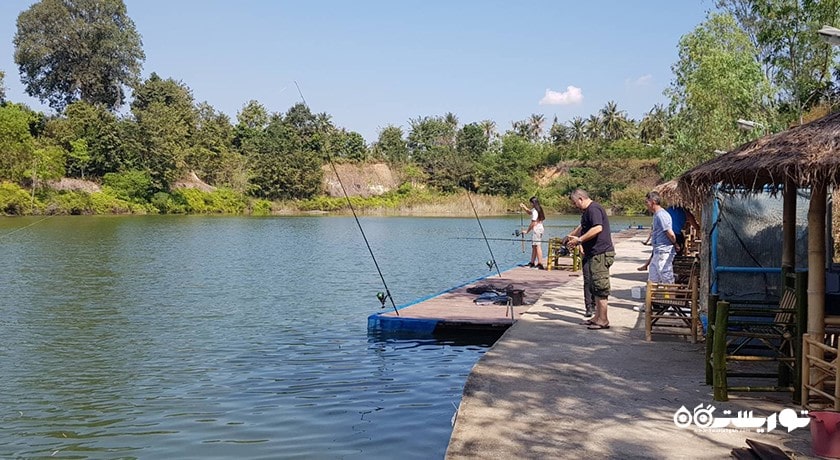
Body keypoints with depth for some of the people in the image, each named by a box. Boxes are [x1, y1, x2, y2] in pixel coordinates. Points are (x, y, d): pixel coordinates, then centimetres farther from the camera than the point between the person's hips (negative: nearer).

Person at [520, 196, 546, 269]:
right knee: (534, 246, 15)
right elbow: (529, 211, 34)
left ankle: (540, 264, -16)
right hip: (540, 229, 10)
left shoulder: (535, 211, -16)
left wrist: (527, 231, -12)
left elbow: (533, 223, -19)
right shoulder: (537, 209, 14)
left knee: (537, 246, -11)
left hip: (536, 230, -10)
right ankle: (532, 262, 21)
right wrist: (524, 207, 21)